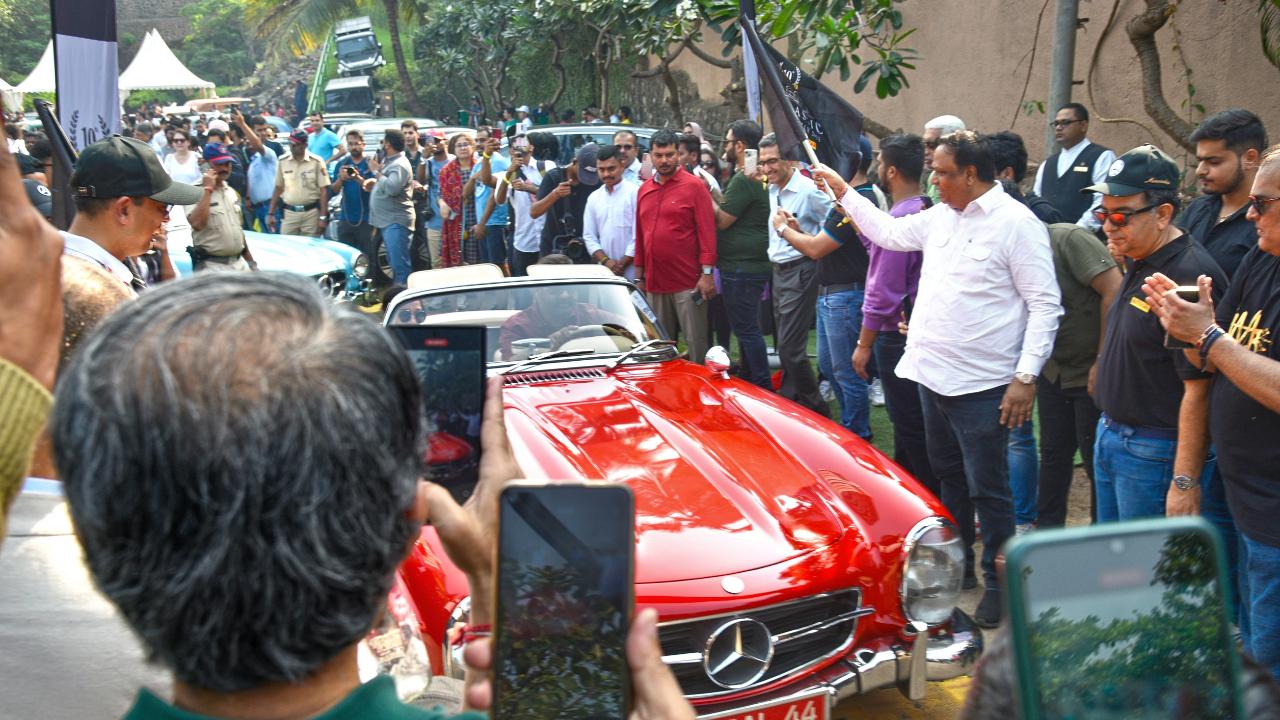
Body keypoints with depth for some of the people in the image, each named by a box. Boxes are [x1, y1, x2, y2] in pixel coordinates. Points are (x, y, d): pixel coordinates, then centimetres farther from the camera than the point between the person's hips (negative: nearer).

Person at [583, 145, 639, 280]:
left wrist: (622, 264, -8)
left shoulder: (635, 192, -3)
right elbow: (589, 236, 14)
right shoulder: (593, 198, 15)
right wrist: (605, 261, -2)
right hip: (604, 273, 5)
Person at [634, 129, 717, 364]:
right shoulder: (644, 190, 13)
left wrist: (707, 273, -13)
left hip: (688, 283, -5)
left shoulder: (694, 186, -3)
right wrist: (639, 276, 15)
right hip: (654, 283, 5)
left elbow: (707, 232, -7)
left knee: (696, 344, -2)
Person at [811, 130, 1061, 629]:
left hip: (981, 386, -8)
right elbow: (890, 233, 26)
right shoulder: (941, 217, 9)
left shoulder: (1017, 224, -14)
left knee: (987, 489, 2)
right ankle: (955, 557, 39)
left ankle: (999, 582, 16)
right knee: (949, 476, 22)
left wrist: (1026, 377, -20)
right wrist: (843, 191, 23)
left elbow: (1045, 305, -15)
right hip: (933, 376, 8)